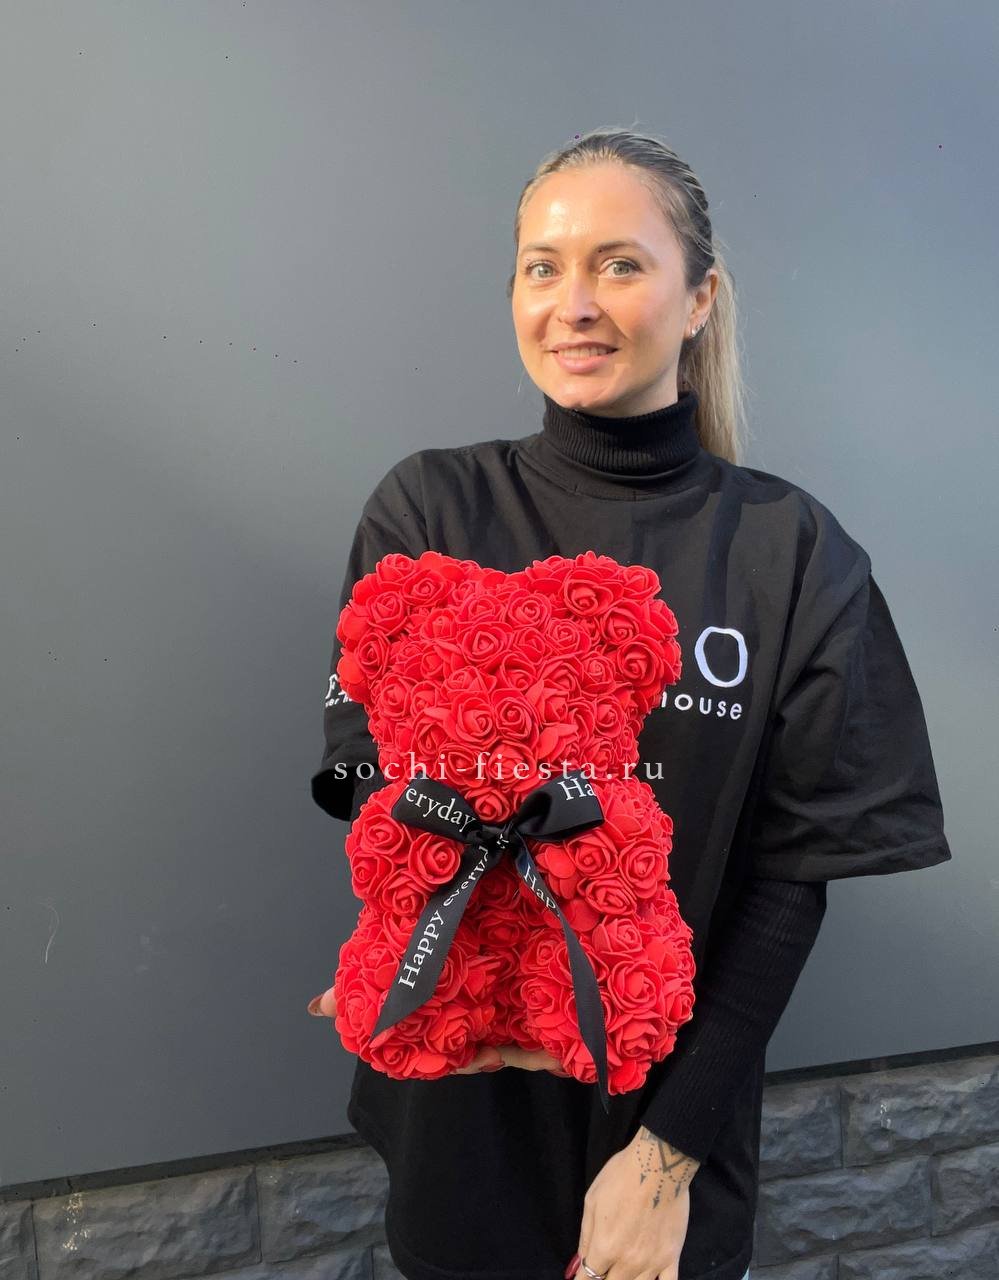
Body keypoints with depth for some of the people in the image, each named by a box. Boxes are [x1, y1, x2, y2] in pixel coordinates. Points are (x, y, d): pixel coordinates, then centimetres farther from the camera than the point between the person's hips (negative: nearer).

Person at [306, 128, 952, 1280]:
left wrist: (672, 1147, -10)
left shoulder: (791, 550, -8)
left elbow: (794, 871, -8)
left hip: (676, 1105, 0)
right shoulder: (428, 510, -6)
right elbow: (371, 775, -10)